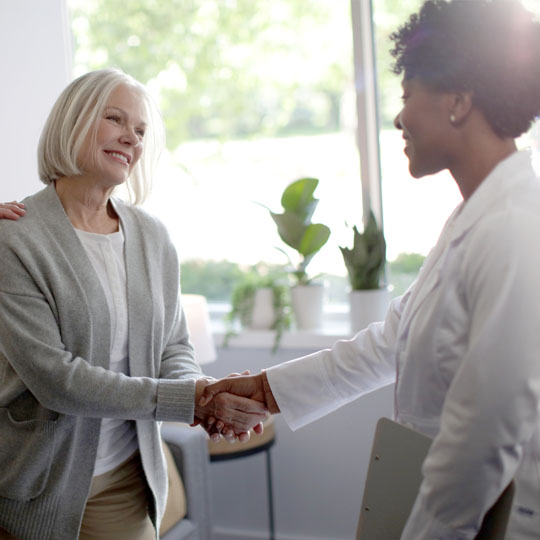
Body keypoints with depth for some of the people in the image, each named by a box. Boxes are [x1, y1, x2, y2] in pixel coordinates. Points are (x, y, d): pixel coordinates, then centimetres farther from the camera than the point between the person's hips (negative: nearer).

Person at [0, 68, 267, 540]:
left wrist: (207, 398, -14)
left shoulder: (153, 237, 3)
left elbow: (174, 345, 9)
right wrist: (186, 398, -24)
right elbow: (53, 376, -21)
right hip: (41, 489, -4)